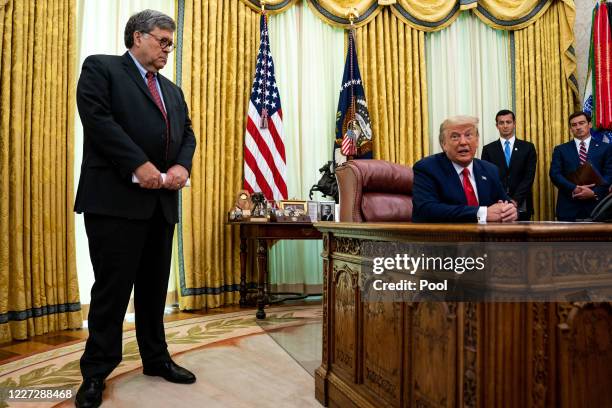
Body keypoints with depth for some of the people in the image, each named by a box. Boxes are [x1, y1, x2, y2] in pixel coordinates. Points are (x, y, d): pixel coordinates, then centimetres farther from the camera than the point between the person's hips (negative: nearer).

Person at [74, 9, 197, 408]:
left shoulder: (173, 90, 24)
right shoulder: (100, 68, 5)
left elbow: (187, 134, 16)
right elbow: (97, 118, -11)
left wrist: (182, 166, -5)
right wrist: (139, 165, -18)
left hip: (162, 200, 7)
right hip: (117, 197, -6)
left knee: (155, 285, 12)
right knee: (112, 286, -1)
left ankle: (156, 358, 25)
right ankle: (96, 372, 13)